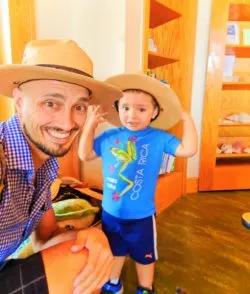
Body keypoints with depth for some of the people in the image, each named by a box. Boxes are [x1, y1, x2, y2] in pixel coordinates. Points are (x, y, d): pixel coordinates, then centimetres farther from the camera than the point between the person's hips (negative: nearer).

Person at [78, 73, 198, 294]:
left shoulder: (159, 138, -13)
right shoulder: (109, 136, -7)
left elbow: (188, 149, -18)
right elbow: (85, 155, 1)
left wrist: (187, 119, -16)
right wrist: (91, 125, -7)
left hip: (141, 215, -2)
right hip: (110, 213, 3)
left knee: (144, 256, 22)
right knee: (114, 252, 28)